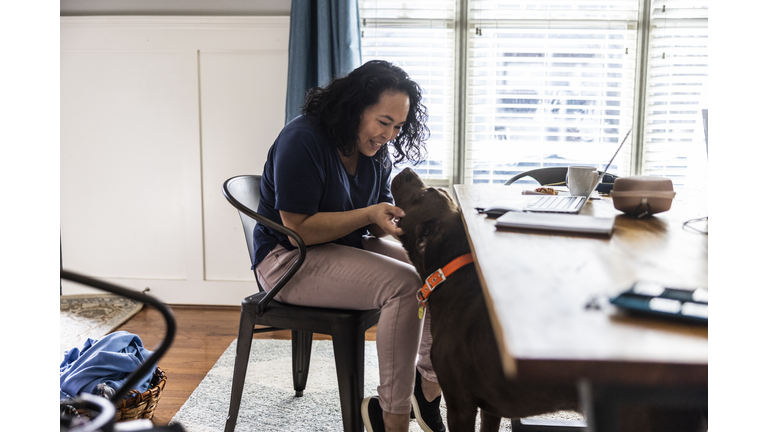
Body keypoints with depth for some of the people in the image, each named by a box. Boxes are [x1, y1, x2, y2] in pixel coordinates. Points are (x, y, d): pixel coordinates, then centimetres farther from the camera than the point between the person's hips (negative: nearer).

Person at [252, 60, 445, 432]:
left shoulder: (375, 149, 6)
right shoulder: (302, 140, -19)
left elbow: (379, 217, 11)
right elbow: (299, 230, -21)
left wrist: (401, 220, -13)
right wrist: (369, 215, -26)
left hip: (350, 248, 8)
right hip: (288, 260, -8)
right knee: (404, 284, -28)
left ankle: (430, 386, -1)